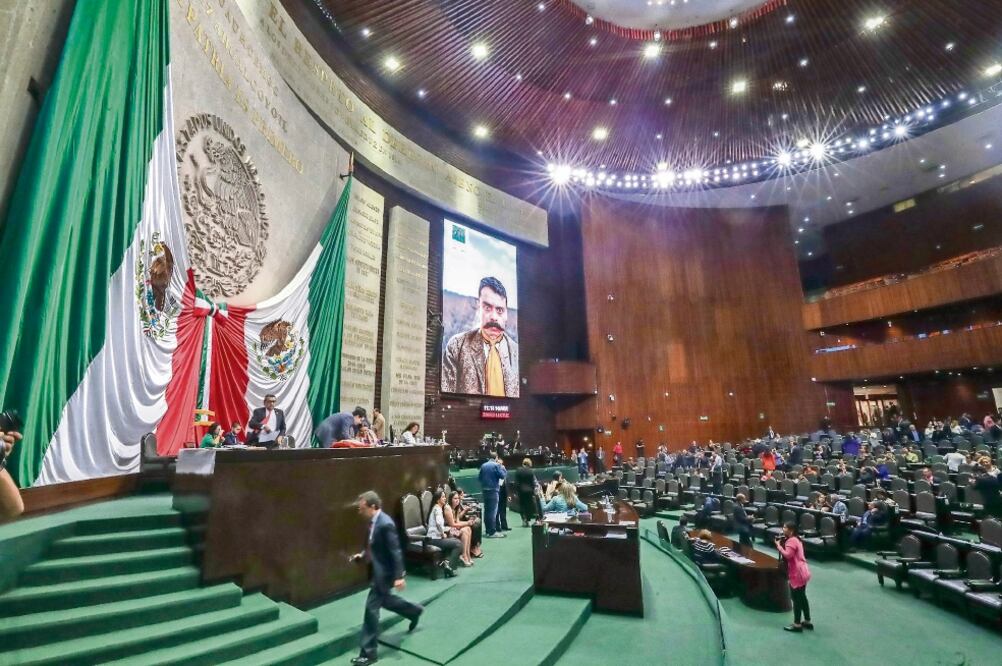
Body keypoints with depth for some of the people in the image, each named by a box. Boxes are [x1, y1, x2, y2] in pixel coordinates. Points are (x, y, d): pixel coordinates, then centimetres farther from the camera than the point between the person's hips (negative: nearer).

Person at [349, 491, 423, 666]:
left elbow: (395, 551, -27)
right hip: (378, 569, 10)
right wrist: (362, 555, 5)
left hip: (384, 572, -10)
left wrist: (399, 576, -26)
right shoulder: (374, 521, 0)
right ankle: (414, 611, 45)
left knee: (371, 608, -1)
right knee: (384, 600, 25)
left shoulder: (385, 524, -29)